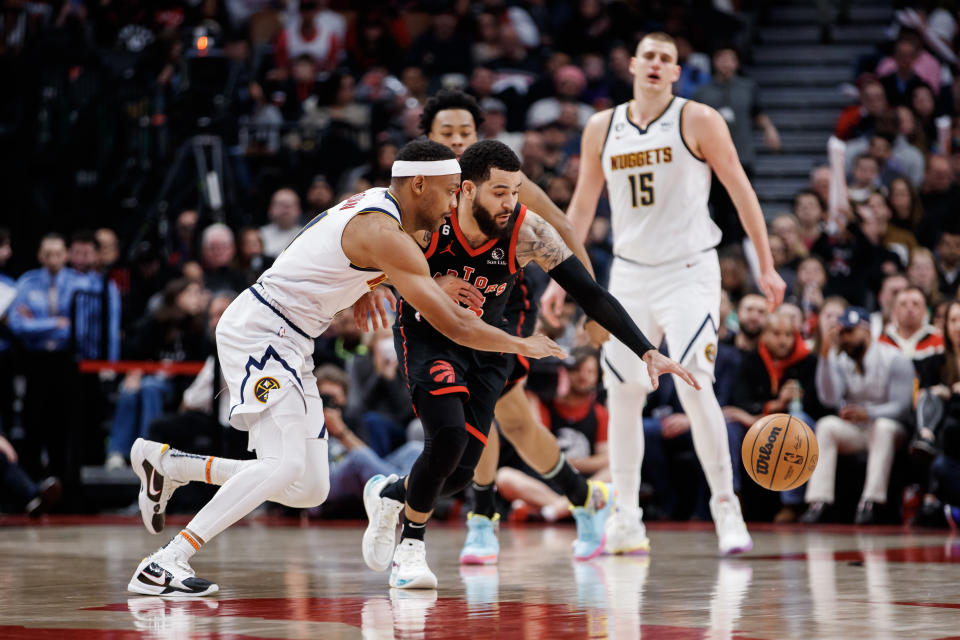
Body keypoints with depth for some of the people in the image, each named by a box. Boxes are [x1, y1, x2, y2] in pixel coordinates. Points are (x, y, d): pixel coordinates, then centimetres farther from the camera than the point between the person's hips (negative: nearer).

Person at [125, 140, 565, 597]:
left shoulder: (371, 203, 10)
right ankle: (163, 565, -26)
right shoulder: (383, 233, -19)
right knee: (286, 465, -24)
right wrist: (521, 345, -7)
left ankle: (165, 462, 18)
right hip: (258, 332, -10)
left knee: (309, 489, 6)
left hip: (289, 346, 10)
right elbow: (452, 324, -20)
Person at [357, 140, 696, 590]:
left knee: (459, 472, -3)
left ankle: (391, 494, 31)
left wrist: (647, 352, -31)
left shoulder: (527, 233, -25)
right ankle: (410, 545, -2)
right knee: (448, 436, -26)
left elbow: (591, 295, -23)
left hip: (485, 349, 2)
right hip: (427, 336, -2)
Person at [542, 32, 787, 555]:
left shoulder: (697, 120, -5)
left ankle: (726, 507, -6)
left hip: (688, 271, -4)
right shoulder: (602, 128, 6)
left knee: (694, 387, -17)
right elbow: (582, 205, 14)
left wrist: (766, 267, -6)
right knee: (622, 396, 4)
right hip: (629, 272, 4)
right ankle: (626, 521, 12)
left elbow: (740, 191, -3)